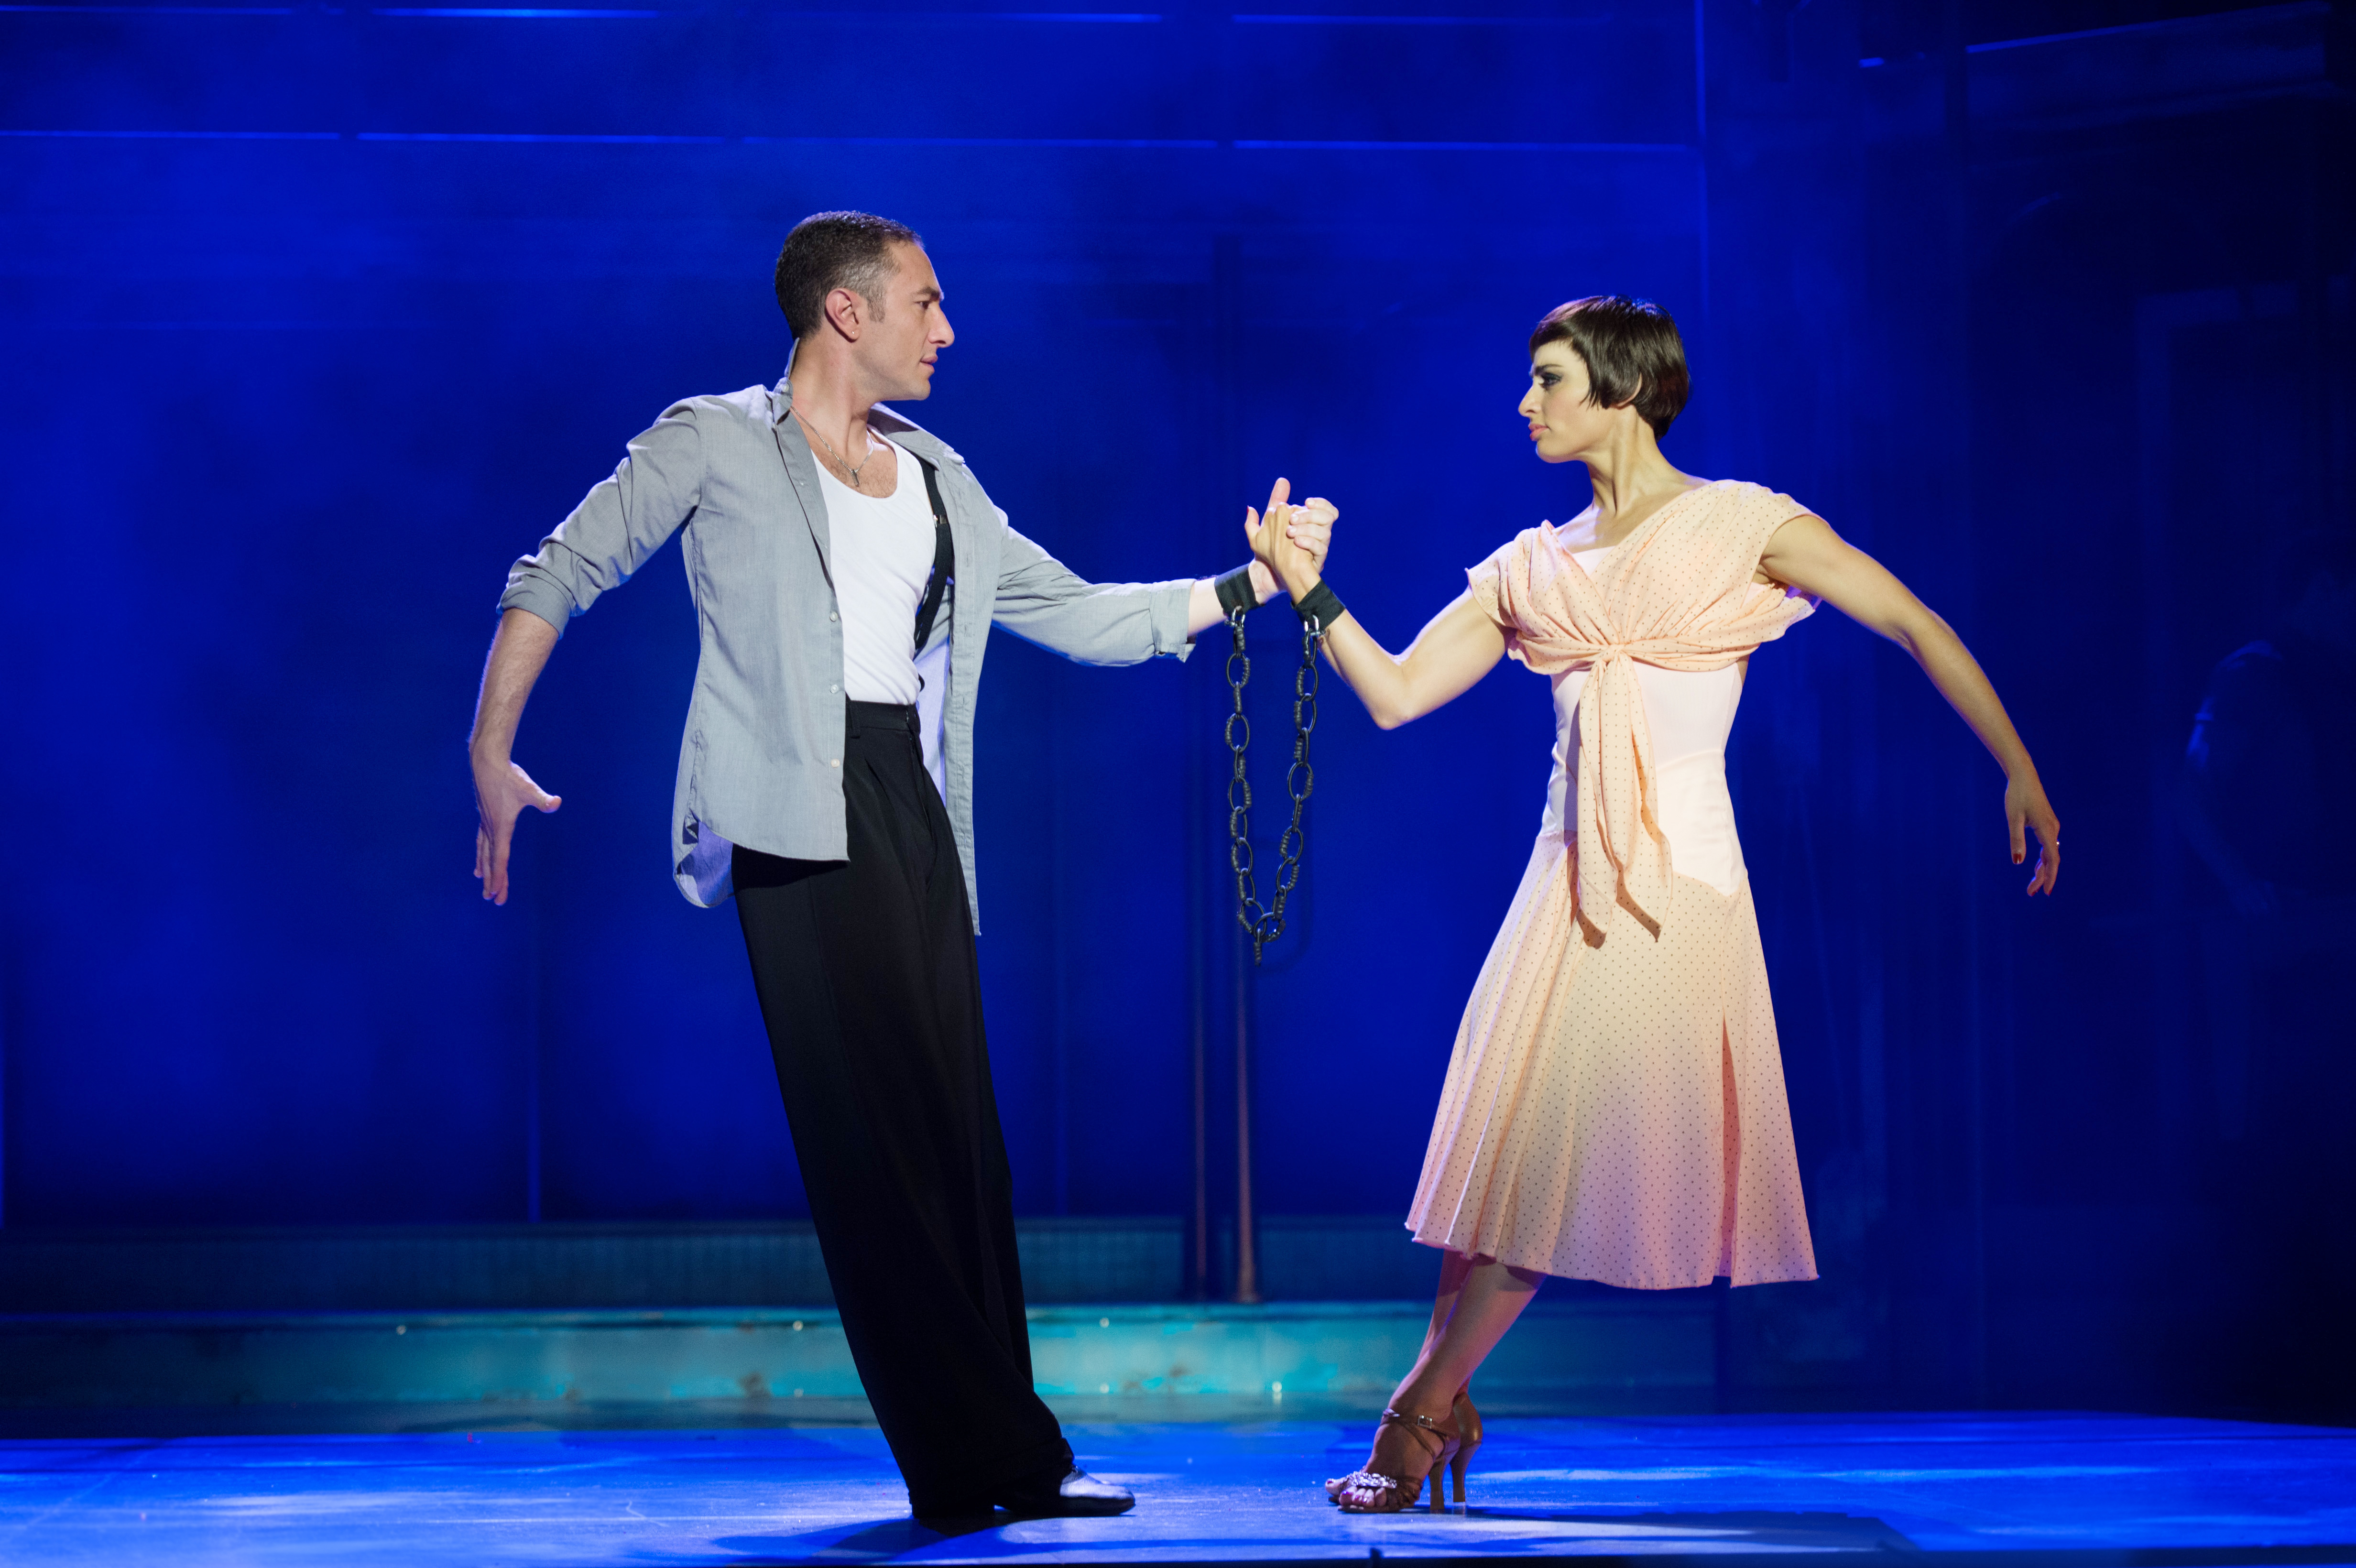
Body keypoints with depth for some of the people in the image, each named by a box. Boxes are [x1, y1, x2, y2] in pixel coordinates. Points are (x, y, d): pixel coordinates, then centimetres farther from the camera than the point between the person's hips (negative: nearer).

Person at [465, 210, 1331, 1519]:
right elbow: (562, 575, 2)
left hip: (914, 809, 6)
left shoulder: (937, 480, 21)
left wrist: (1253, 585, 14)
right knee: (876, 1134, -10)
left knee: (960, 1139, 2)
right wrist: (493, 750, -7)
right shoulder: (717, 444, 4)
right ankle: (985, 1460, -8)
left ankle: (988, 1461, 7)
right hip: (801, 811, -6)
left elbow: (1076, 614, 22)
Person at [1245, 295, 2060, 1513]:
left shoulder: (1741, 526, 0)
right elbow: (1395, 692, 9)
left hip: (1680, 887, -4)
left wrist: (2019, 770, -5)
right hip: (1569, 883, 4)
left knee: (1567, 1150, -6)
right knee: (1519, 1147, 1)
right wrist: (1309, 591, -4)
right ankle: (1442, 1406, 11)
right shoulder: (1533, 569, 12)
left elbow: (1917, 629, -1)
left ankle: (1421, 1412, 0)